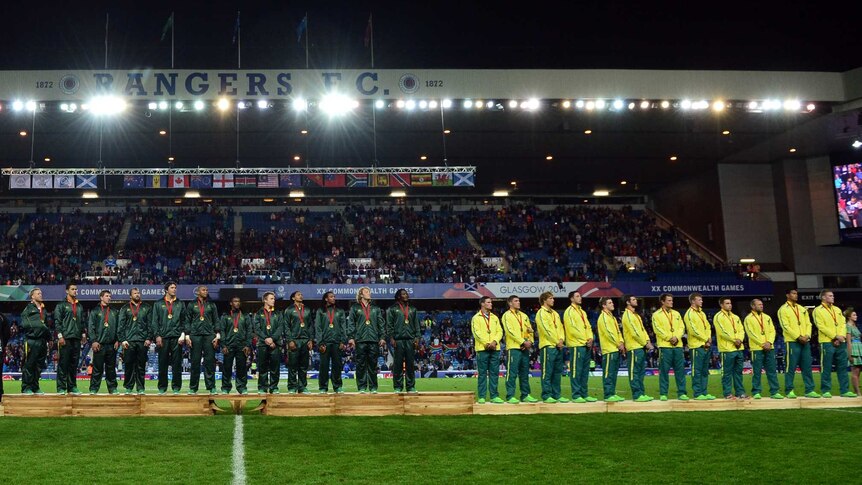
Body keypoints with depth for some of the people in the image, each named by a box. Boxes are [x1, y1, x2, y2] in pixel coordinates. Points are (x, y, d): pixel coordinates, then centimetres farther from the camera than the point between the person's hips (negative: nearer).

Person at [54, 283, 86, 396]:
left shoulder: (80, 306, 18)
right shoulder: (61, 305, 2)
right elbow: (57, 321, -5)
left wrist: (83, 333, 10)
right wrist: (60, 336, -13)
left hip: (77, 338, 5)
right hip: (65, 339, -5)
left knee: (74, 364, 7)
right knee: (63, 363, -5)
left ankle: (72, 387, 11)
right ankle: (61, 388, -2)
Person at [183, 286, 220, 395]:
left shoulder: (211, 305, 12)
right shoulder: (191, 305, 9)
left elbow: (216, 320, 11)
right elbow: (187, 321, 7)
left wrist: (217, 335, 2)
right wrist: (187, 336, -2)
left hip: (209, 335, 1)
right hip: (195, 335, -1)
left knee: (210, 361, -2)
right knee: (195, 362, 0)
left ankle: (211, 387, 2)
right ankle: (193, 387, 7)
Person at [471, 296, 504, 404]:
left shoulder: (495, 318, 18)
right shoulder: (476, 318, 2)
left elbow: (500, 331, 10)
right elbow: (476, 333, -7)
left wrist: (495, 341, -9)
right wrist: (487, 343, -15)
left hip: (495, 349, 4)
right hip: (482, 349, -4)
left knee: (494, 373, 3)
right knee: (482, 373, -1)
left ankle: (493, 396, 8)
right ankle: (481, 397, 2)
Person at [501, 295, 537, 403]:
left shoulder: (524, 316, 19)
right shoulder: (507, 315, -1)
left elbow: (530, 330, 17)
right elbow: (510, 331, -12)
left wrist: (530, 341, -2)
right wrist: (523, 342, -16)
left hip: (525, 348, 7)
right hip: (513, 348, -7)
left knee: (525, 373, 9)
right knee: (512, 373, -7)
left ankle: (525, 395, 15)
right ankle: (510, 396, -6)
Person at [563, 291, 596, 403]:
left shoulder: (582, 312, 21)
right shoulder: (569, 311, -6)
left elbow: (588, 326, 18)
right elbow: (573, 328, -14)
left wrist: (590, 338, -1)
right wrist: (585, 340, -12)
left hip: (586, 345, 8)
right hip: (576, 345, -8)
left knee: (585, 371, 10)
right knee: (576, 371, -7)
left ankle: (584, 394, 16)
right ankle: (576, 395, -4)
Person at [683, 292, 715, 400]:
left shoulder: (702, 313, 18)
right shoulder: (689, 314, -9)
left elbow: (708, 327, 17)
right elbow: (693, 330, -16)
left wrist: (709, 338, -2)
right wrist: (706, 339, -10)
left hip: (706, 346, 9)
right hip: (697, 346, -9)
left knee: (705, 371, 11)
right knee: (697, 371, -5)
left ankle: (704, 392, 16)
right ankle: (698, 394, -2)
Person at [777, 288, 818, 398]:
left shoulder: (802, 309, 17)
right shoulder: (783, 309, -2)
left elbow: (808, 324, 12)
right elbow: (786, 326, -10)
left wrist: (807, 335, -6)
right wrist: (798, 337, -15)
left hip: (805, 342, 6)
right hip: (792, 342, -6)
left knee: (807, 367, 6)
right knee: (791, 368, -4)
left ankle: (809, 390, 11)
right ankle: (789, 391, 1)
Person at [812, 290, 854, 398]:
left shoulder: (837, 310, 18)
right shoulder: (818, 310, -1)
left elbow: (843, 324, 10)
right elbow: (821, 326, -10)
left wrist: (841, 337, -7)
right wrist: (835, 336, -14)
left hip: (841, 343, 6)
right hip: (827, 343, -6)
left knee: (843, 367, 6)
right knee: (826, 368, -3)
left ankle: (845, 390, 11)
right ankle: (826, 391, 2)